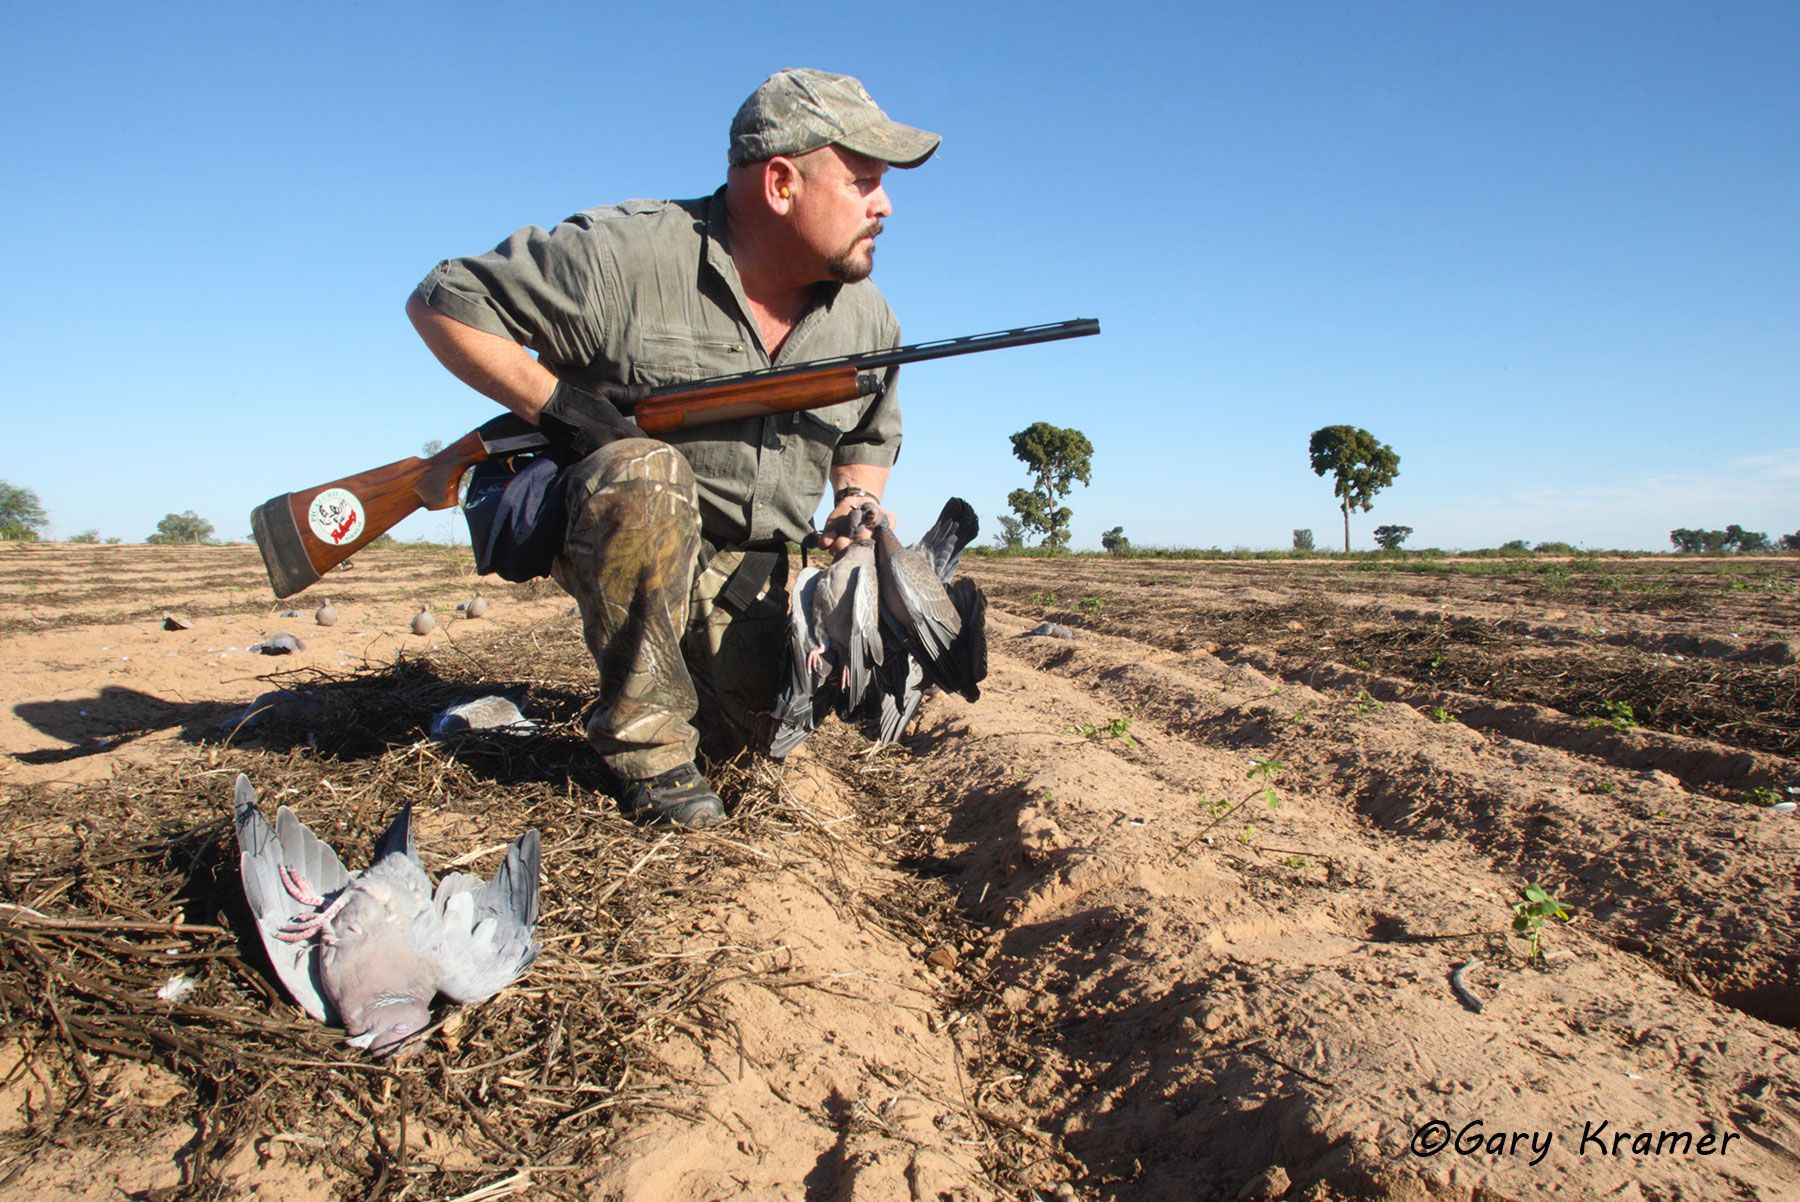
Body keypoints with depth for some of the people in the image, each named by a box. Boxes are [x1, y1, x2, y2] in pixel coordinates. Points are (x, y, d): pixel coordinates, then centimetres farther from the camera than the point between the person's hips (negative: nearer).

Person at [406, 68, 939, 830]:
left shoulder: (867, 317, 1)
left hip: (760, 577, 5)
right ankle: (644, 740, -21)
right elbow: (443, 301, -10)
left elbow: (871, 436, 19)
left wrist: (857, 500, -2)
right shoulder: (627, 255, -17)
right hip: (623, 538, -4)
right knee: (646, 471, -37)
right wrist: (555, 404, -22)